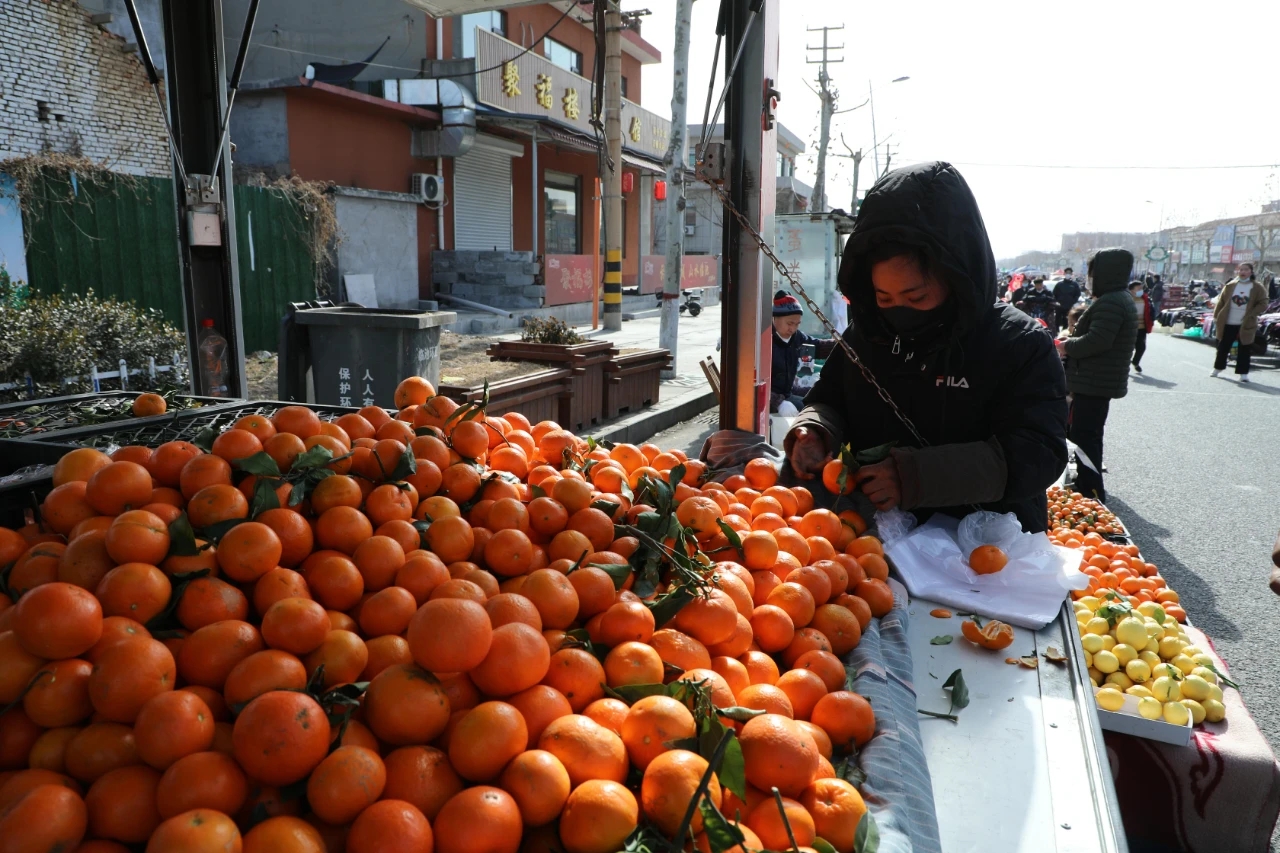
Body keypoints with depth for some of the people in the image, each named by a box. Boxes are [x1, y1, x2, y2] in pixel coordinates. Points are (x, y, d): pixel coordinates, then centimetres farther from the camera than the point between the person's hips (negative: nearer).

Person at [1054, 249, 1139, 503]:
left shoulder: (1110, 302, -20)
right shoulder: (1120, 299, 15)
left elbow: (1097, 341, -29)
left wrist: (1067, 346, -13)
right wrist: (1073, 342, 7)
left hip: (1094, 382, -11)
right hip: (1101, 380, 11)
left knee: (1083, 436, -7)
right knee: (1088, 434, 20)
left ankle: (1091, 493, -5)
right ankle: (1087, 484, 32)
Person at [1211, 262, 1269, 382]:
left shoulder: (1258, 288, -2)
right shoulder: (1230, 286, 4)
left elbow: (1262, 305, -2)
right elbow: (1221, 302, 7)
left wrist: (1250, 314, -14)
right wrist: (1216, 317, 3)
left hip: (1246, 325, -2)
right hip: (1228, 323, 2)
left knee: (1244, 350, 2)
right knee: (1223, 347, 10)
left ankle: (1243, 373, 9)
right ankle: (1218, 368, 26)